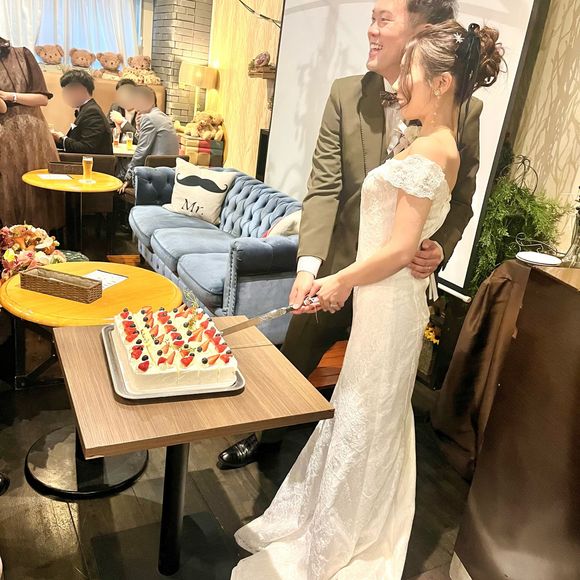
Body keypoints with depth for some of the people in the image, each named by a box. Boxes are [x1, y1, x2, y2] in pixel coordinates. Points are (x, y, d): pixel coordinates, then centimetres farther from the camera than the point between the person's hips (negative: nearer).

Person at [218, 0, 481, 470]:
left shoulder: (464, 109, -8)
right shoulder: (346, 95, -6)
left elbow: (462, 200, -1)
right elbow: (324, 186, -12)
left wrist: (440, 249, -20)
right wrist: (309, 264, -23)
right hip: (338, 269, 1)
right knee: (292, 362, 18)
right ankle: (268, 437, 48)